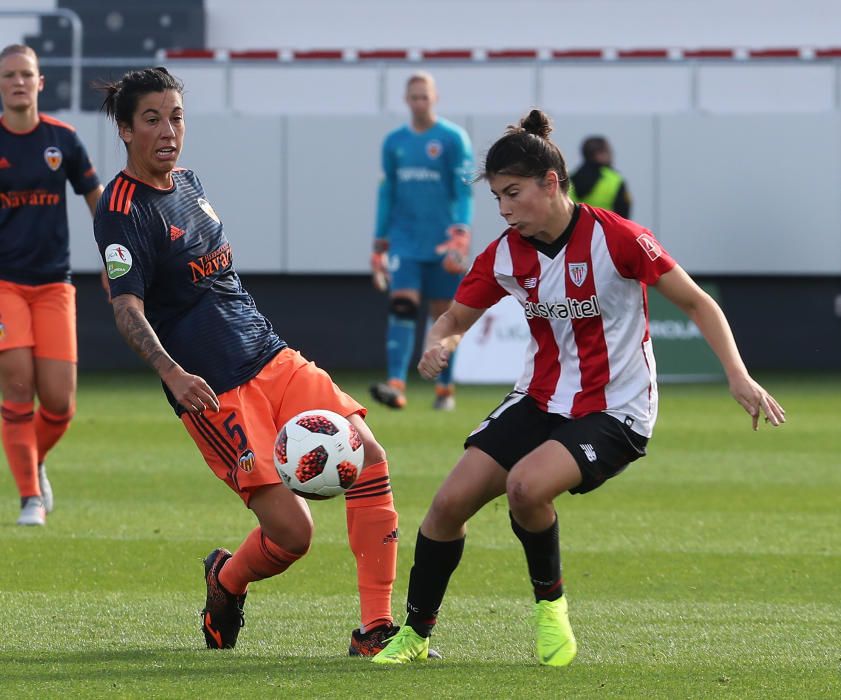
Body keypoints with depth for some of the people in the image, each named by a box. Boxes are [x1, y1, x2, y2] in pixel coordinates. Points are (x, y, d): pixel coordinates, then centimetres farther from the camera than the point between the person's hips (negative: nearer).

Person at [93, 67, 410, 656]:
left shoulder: (189, 184, 14)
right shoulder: (122, 211, -10)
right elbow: (128, 309, -20)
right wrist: (173, 374, -34)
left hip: (271, 358, 8)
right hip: (213, 390, -8)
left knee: (367, 455, -11)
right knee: (292, 530, -15)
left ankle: (376, 630, -7)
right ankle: (226, 581, 22)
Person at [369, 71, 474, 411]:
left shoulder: (453, 138, -1)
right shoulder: (394, 142, 11)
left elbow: (464, 191, -6)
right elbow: (386, 194, 15)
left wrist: (460, 234, -18)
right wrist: (379, 245, 13)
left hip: (441, 243, -3)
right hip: (404, 240, 3)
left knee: (443, 315, 3)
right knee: (401, 306, -13)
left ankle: (445, 389, 16)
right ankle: (396, 386, -22)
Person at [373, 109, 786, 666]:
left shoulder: (615, 238, -18)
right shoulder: (505, 255, -2)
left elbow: (697, 303, -10)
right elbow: (456, 317, 12)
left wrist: (739, 376, -20)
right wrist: (439, 345, -13)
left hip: (615, 411, -5)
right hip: (541, 400, 6)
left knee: (526, 485, -31)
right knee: (451, 501, -8)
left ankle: (550, 601, -4)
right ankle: (415, 632, 10)